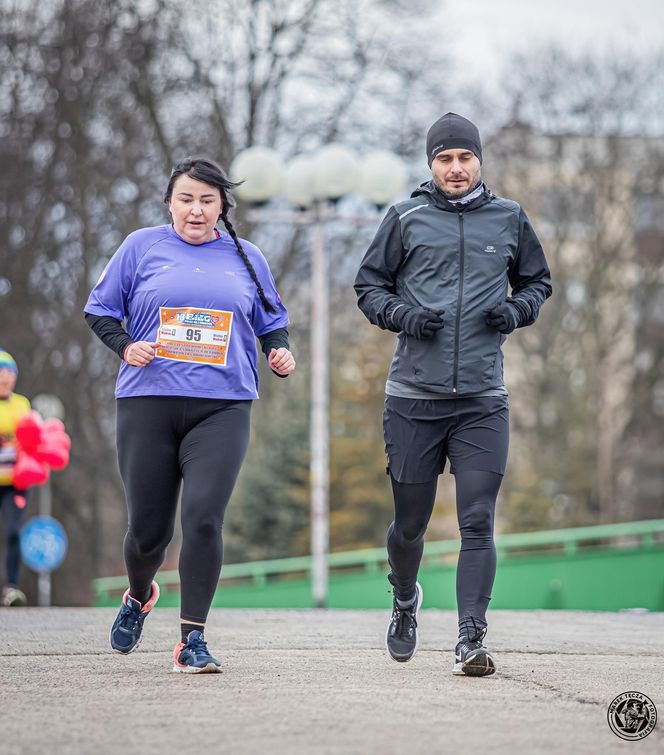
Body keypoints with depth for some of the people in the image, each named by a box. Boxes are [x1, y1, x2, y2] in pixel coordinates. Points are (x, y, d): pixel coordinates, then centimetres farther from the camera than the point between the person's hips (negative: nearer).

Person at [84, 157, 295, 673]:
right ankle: (139, 597, 39)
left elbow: (272, 322, 22)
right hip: (148, 403, 0)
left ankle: (193, 640, -9)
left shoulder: (246, 258, 13)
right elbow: (100, 309, 11)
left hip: (222, 407, 0)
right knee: (148, 528, 4)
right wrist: (125, 346, -7)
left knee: (203, 518, -17)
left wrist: (281, 353, 1)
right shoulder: (142, 248, 8)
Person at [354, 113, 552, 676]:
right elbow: (369, 285, 10)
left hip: (483, 401, 0)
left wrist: (516, 311, -1)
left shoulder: (509, 219, 8)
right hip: (413, 396, 0)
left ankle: (472, 639, -10)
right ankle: (405, 600, 39)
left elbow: (538, 281, 20)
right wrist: (402, 315, -10)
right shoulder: (406, 219, 4)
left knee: (478, 522, -9)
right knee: (410, 520, 10)